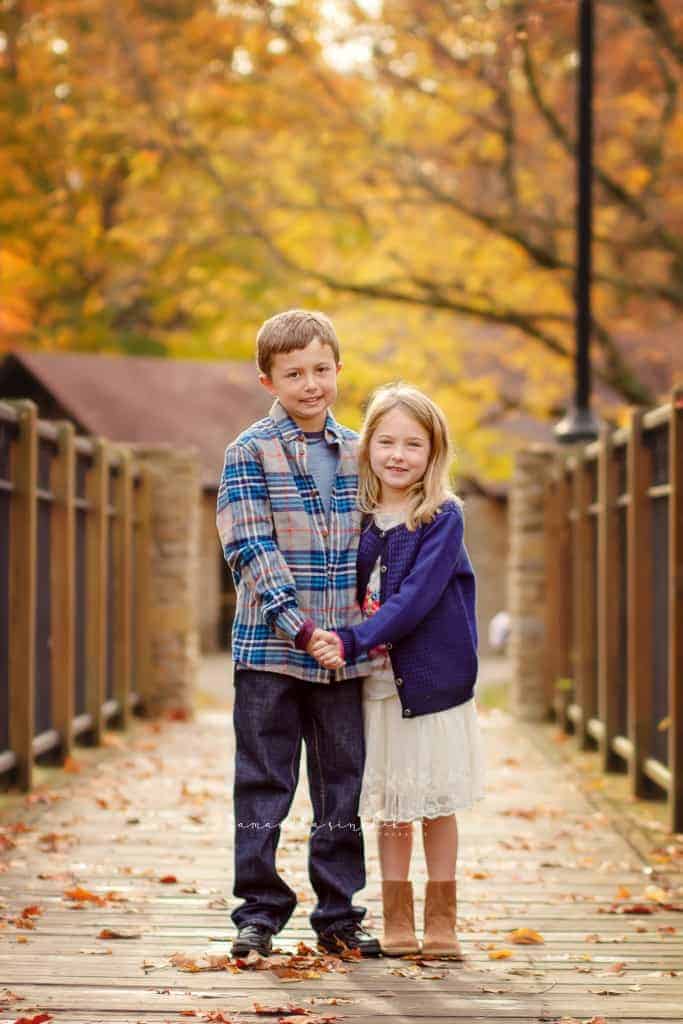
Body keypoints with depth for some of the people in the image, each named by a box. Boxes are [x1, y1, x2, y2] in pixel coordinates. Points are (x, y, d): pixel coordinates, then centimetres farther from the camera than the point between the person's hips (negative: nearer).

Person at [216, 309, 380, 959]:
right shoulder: (251, 453, -3)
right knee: (263, 785, 3)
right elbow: (250, 548, -11)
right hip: (270, 649, -4)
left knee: (343, 788, 8)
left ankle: (338, 915, 17)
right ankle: (259, 911, 12)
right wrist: (297, 624, -19)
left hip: (345, 654, 4)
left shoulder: (359, 453, 10)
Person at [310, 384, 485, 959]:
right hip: (377, 681, 3)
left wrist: (352, 642, -23)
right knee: (390, 806, 7)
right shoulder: (361, 518, 5)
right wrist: (327, 638, -1)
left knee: (437, 802, 5)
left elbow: (417, 598, -18)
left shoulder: (443, 517, -8)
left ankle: (442, 924, 14)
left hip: (433, 677, -3)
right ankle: (397, 923, 15)